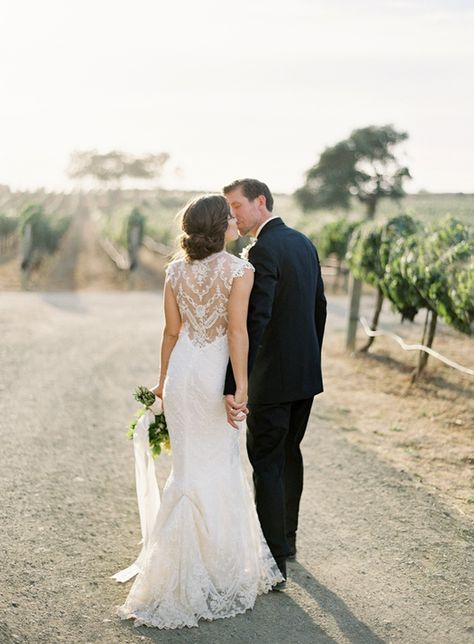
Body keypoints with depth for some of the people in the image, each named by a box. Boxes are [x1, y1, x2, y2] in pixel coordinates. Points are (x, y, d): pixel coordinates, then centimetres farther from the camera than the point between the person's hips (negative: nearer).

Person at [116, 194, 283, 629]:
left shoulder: (176, 272, 5)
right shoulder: (239, 270, -11)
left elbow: (172, 331, 7)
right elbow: (237, 331, -17)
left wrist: (164, 380, 17)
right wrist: (241, 385, -15)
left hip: (182, 370, 5)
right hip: (216, 372, -5)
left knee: (194, 465, 14)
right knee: (218, 467, 8)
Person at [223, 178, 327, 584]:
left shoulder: (263, 252, -19)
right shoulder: (303, 243, 9)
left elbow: (253, 323, -28)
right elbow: (319, 306, 16)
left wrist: (234, 386, -32)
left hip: (273, 378, -9)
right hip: (307, 373, 9)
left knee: (266, 464, -1)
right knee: (289, 453, 21)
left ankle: (274, 560, 3)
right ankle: (287, 538, 35)